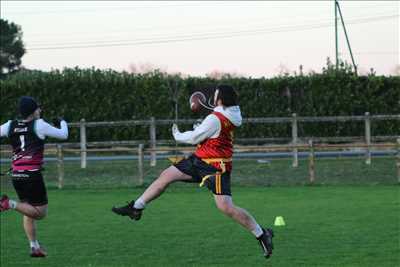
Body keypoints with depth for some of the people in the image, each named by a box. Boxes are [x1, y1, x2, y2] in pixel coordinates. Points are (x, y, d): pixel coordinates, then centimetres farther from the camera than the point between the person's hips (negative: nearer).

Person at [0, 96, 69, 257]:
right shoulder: (39, 125, -6)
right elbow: (63, 135, 4)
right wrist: (62, 123, 24)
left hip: (16, 175, 6)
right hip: (32, 174, -6)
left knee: (29, 213, 18)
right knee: (40, 212, 0)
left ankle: (34, 247, 14)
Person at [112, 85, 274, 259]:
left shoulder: (214, 119, -23)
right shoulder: (231, 113, 5)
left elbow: (193, 138, -13)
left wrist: (177, 135, 5)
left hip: (216, 167, -10)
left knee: (226, 207, -17)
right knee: (166, 175, 8)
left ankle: (262, 234, -6)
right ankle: (136, 208, 17)